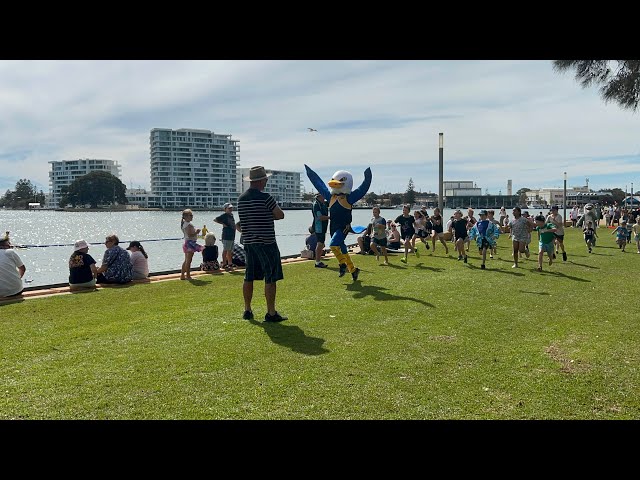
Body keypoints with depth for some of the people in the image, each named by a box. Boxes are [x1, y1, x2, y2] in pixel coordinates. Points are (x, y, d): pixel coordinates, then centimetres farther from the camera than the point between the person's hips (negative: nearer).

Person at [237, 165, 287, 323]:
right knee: (270, 278, -1)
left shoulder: (241, 199, 8)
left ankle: (247, 310, 22)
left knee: (249, 277, 14)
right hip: (266, 242, -8)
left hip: (248, 241, 8)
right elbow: (280, 215, -8)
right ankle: (271, 313, 2)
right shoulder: (265, 197, -15)